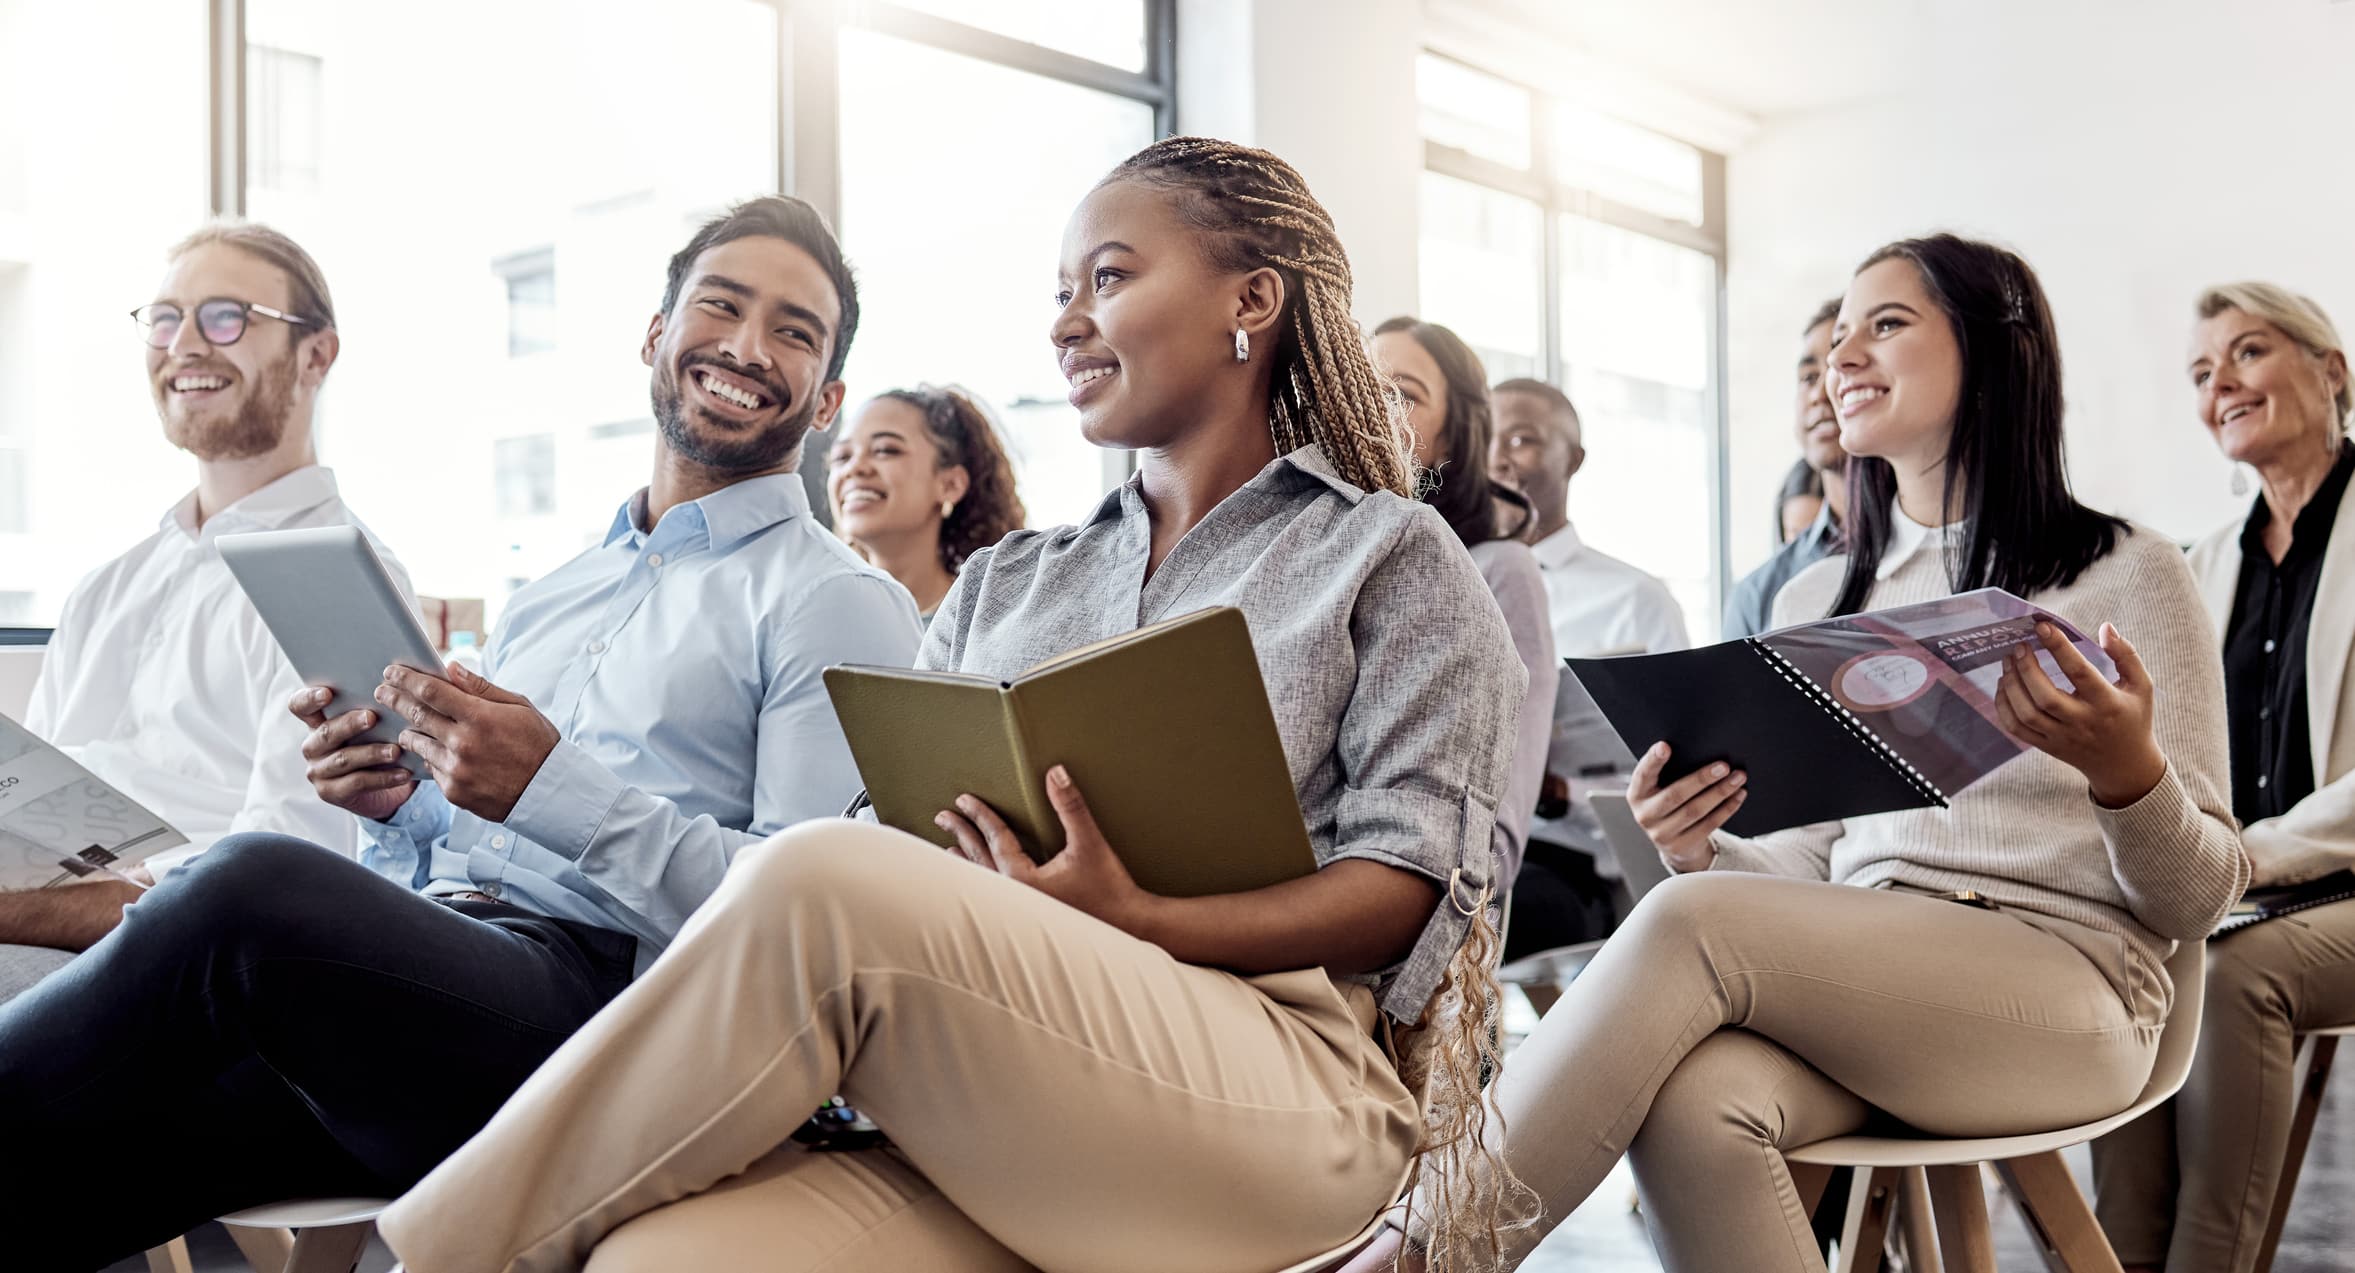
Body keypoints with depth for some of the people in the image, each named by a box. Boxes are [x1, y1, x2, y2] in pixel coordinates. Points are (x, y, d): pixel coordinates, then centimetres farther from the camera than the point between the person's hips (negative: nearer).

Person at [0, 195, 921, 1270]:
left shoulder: (841, 607, 5)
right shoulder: (547, 596, 28)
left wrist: (557, 789, -15)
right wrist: (398, 806, 5)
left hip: (595, 994, -6)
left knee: (254, 884, -31)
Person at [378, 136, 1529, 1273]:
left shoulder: (1390, 557, 13)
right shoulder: (1001, 587, 27)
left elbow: (1408, 891, 0)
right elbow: (892, 832, 17)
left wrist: (1130, 922, -16)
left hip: (1282, 1087, -3)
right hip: (991, 1111, 3)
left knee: (822, 887, -29)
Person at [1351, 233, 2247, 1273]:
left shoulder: (2125, 574, 5)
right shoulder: (1812, 603, 20)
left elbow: (2200, 898, 3)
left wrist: (2126, 771, -18)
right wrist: (1701, 851, -3)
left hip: (2063, 984, -3)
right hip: (1851, 976, 4)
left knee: (1692, 923, -30)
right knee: (1687, 1101, -34)